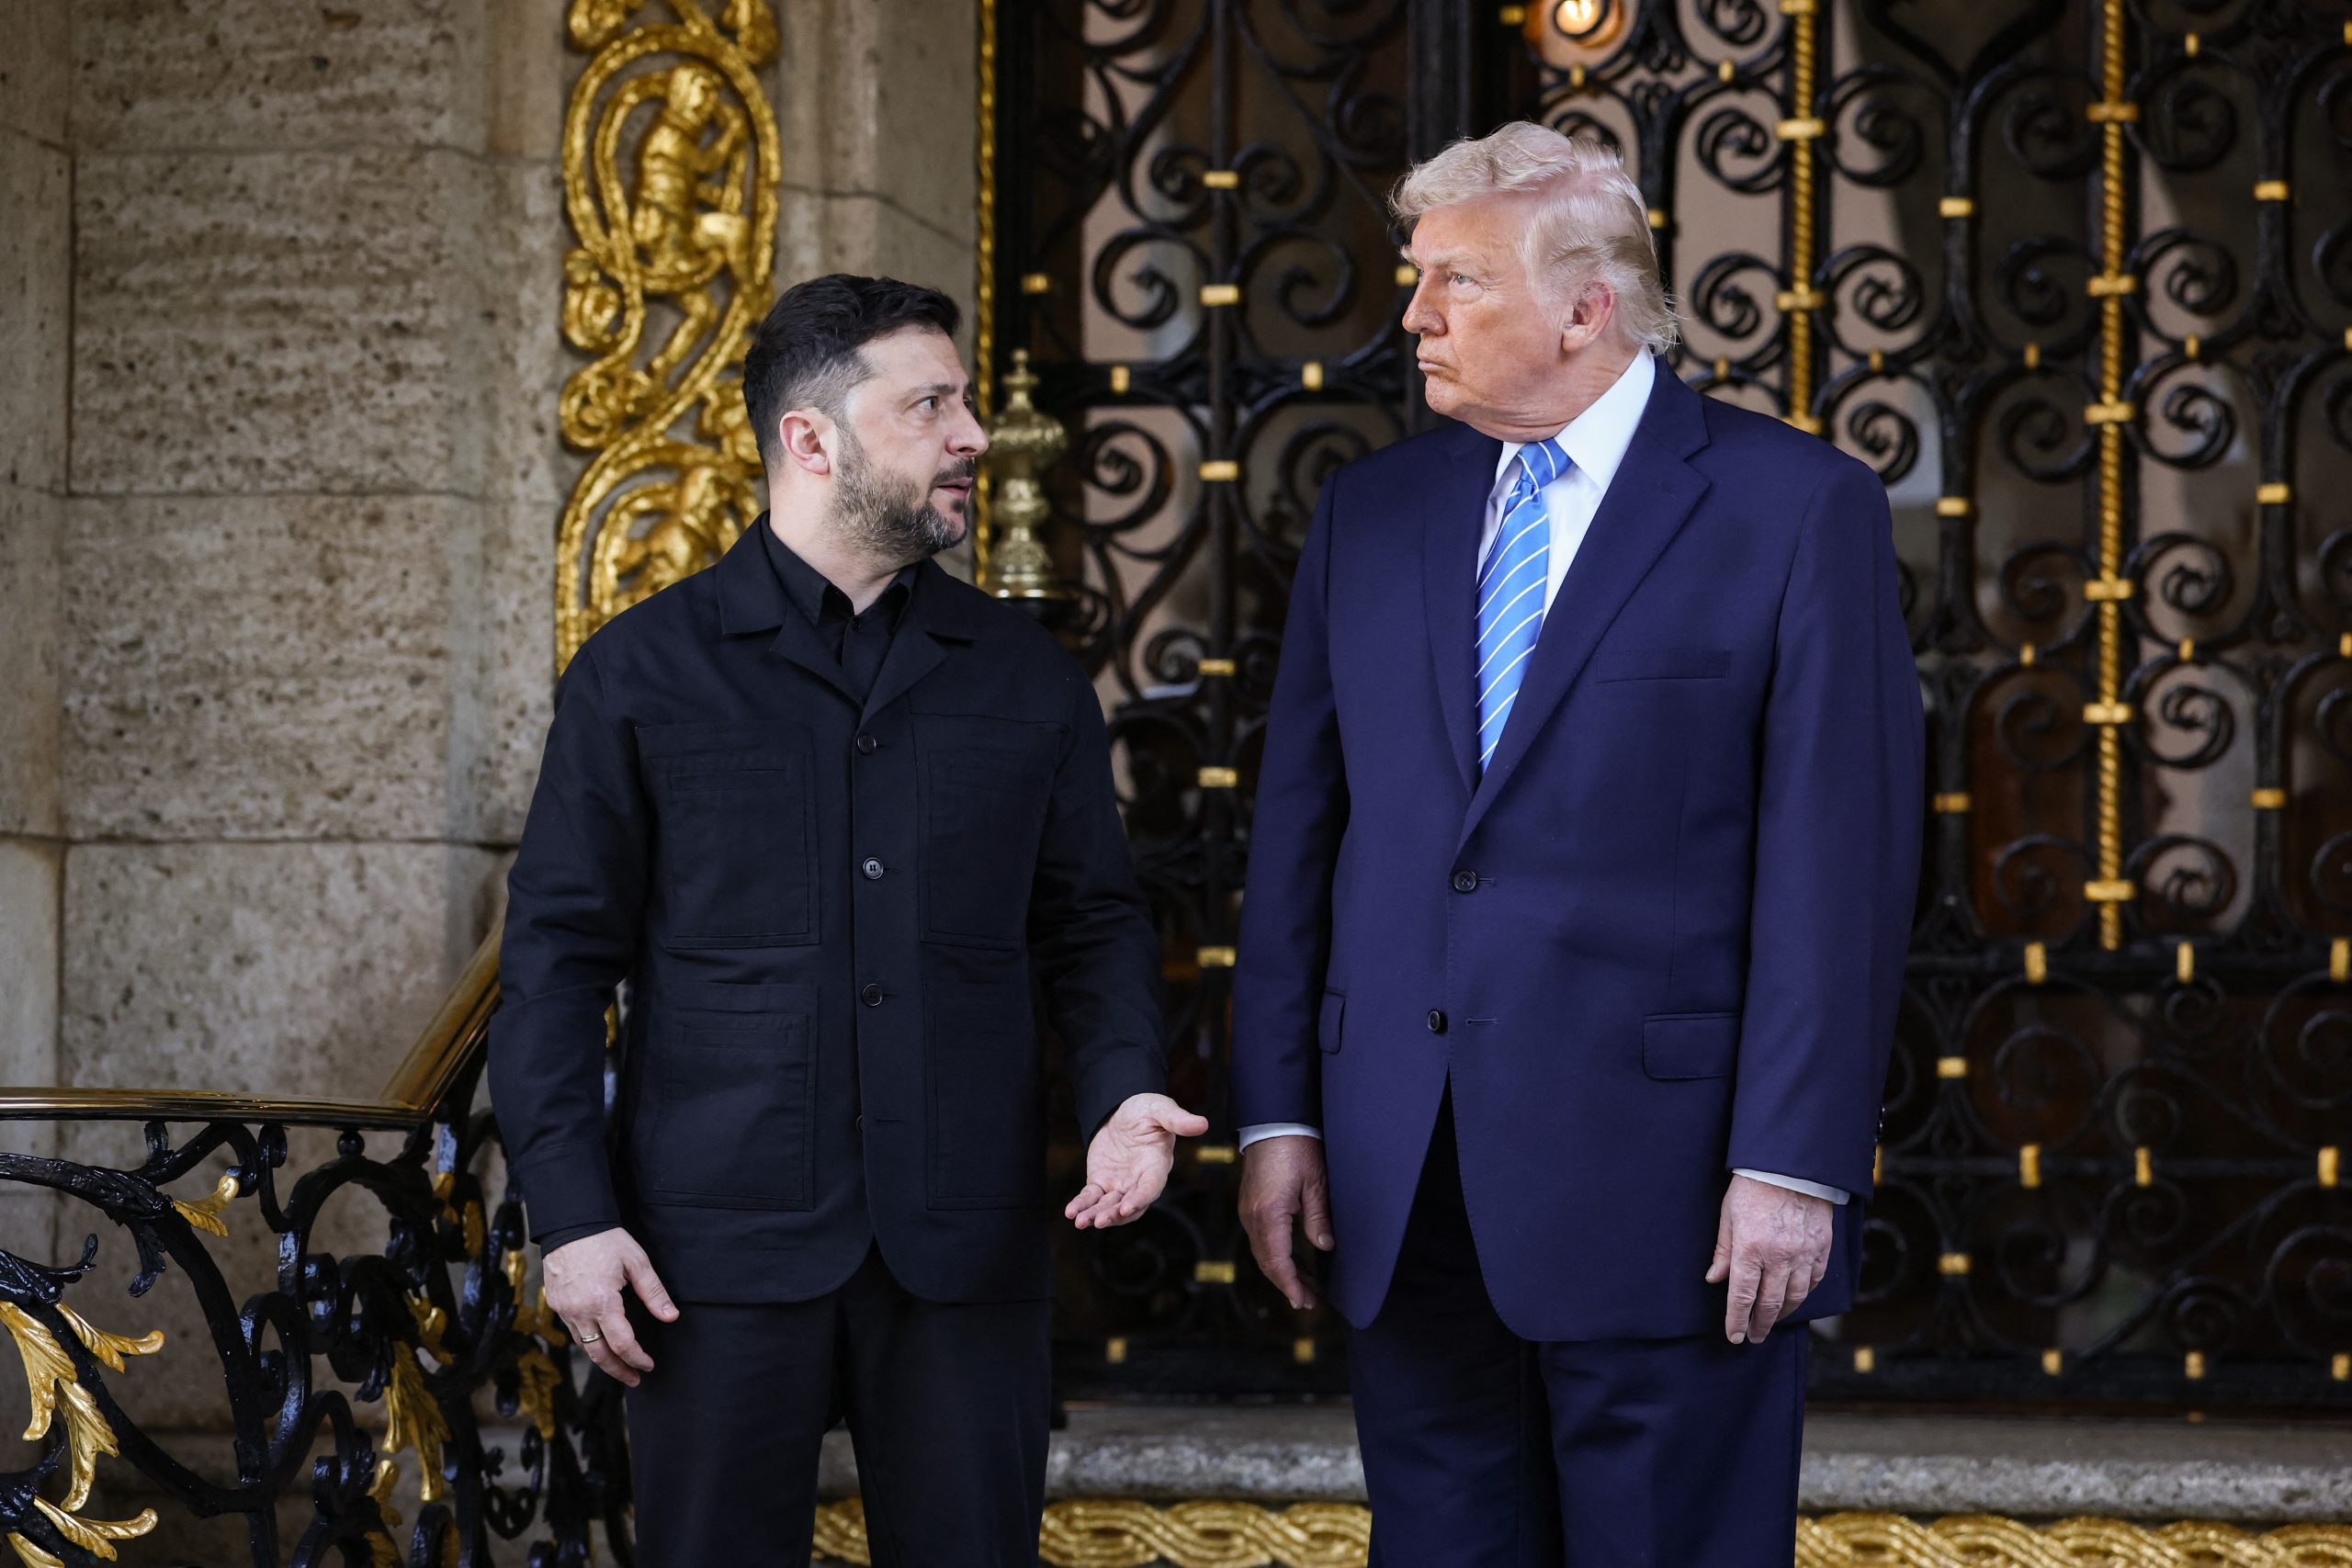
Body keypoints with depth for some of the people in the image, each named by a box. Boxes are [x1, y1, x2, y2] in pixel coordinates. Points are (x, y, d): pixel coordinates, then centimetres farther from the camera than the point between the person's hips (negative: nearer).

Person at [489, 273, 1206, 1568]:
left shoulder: (1027, 677, 11)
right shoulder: (641, 673, 3)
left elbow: (1090, 921, 15)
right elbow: (556, 956, 2)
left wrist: (1124, 1090, -5)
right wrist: (571, 1215, -6)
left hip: (964, 1251, 2)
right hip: (722, 1247, -2)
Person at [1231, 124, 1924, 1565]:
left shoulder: (1796, 508, -4)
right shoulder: (1372, 510, 11)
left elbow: (1839, 861, -9)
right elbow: (1300, 826, 12)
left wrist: (1795, 1164, -14)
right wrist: (1278, 1112, 6)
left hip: (1656, 1171, -5)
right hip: (1405, 1181, 5)